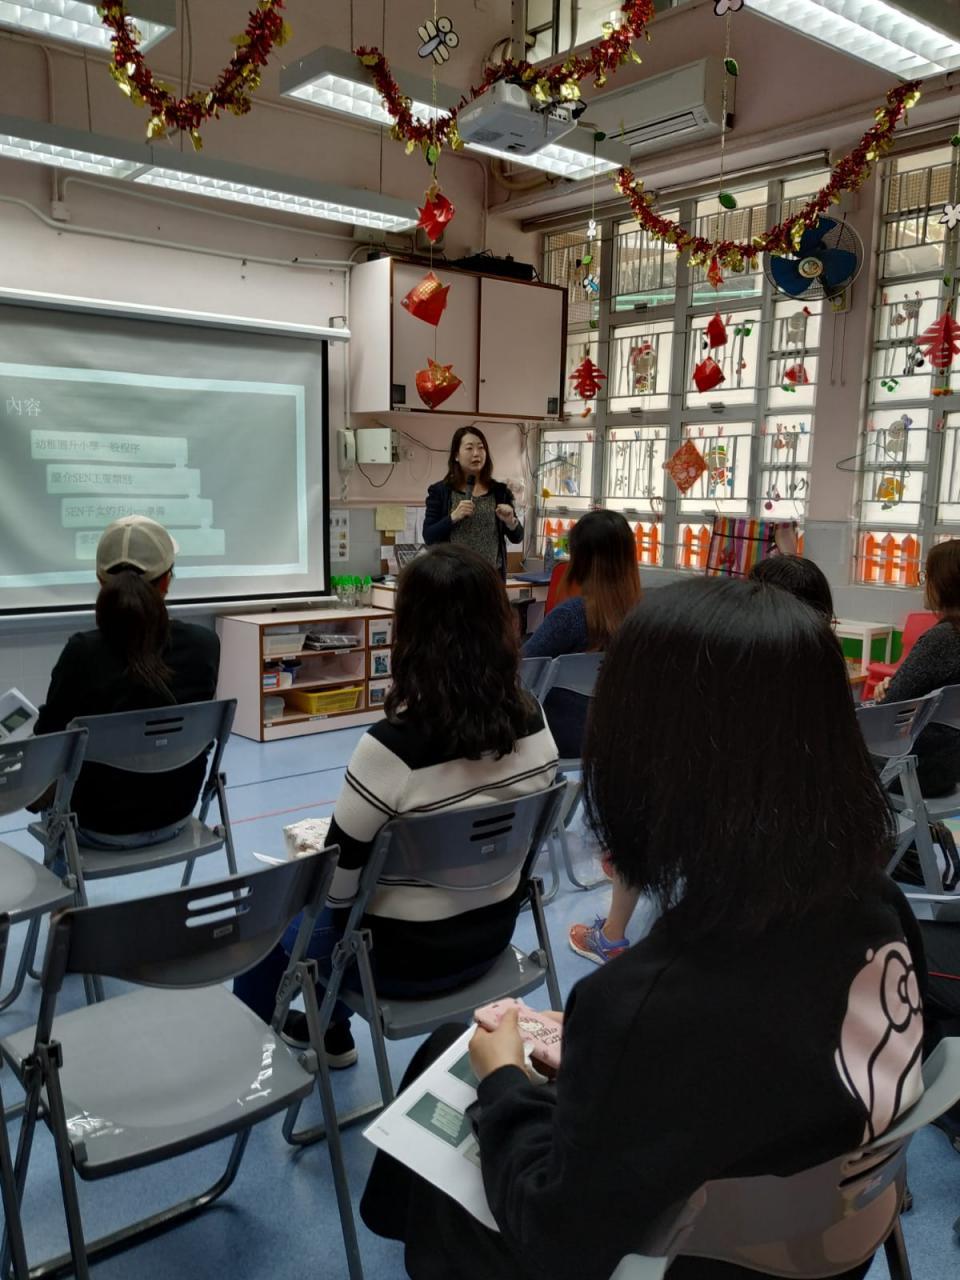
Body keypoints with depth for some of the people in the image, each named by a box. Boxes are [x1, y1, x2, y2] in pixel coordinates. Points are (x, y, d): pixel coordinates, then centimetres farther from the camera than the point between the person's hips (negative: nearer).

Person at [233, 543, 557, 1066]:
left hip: (407, 955, -6)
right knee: (313, 900, 32)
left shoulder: (391, 747, -32)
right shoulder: (532, 720, -12)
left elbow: (336, 882, -20)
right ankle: (331, 1033, 50)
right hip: (492, 932, 6)